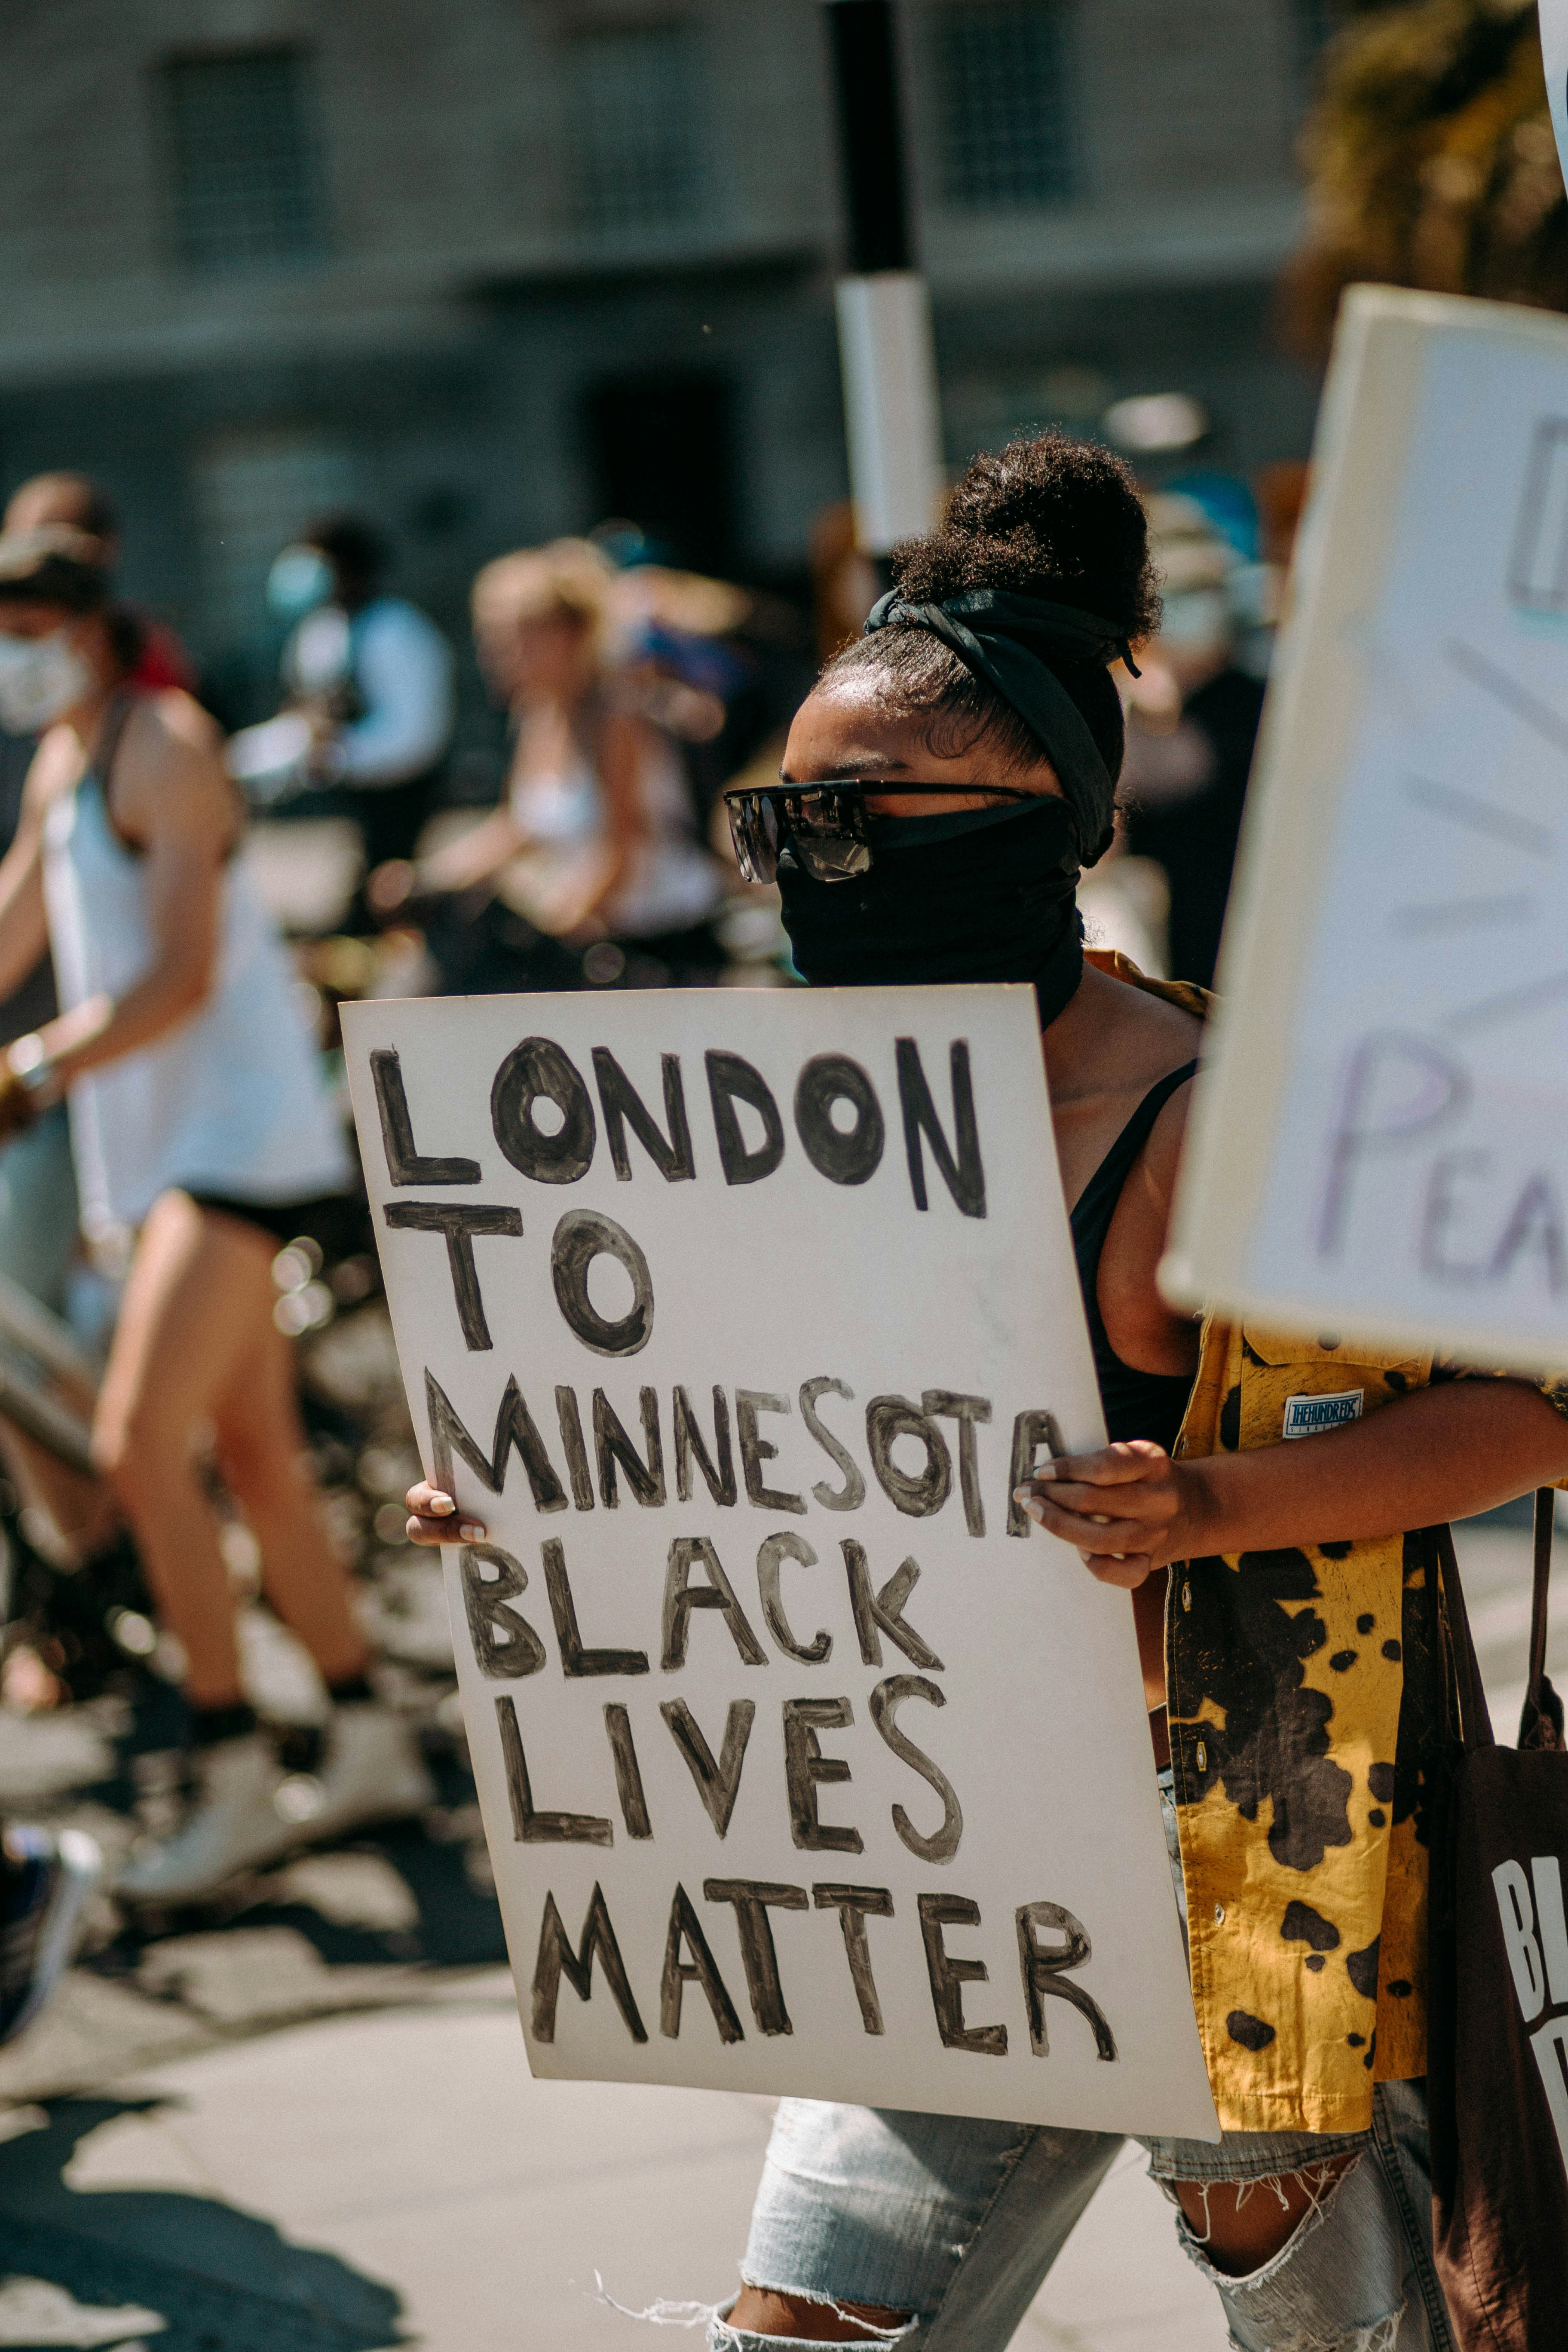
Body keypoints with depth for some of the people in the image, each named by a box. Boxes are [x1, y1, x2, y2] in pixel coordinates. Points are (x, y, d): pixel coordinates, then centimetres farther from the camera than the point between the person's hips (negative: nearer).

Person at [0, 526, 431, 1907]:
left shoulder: (162, 748, -12)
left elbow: (180, 977, -22)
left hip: (238, 1134, -10)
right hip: (161, 1146, 10)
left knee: (140, 1447, -17)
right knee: (253, 1457, 13)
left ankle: (237, 1785, -13)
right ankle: (369, 1744, 22)